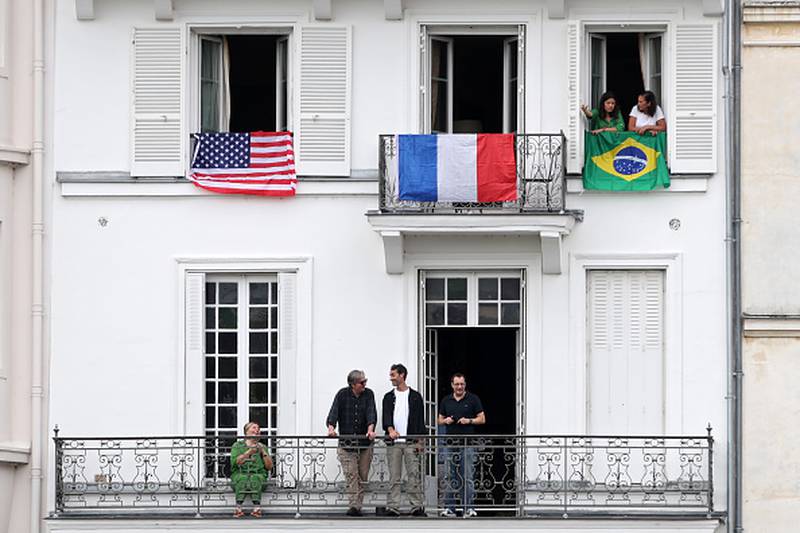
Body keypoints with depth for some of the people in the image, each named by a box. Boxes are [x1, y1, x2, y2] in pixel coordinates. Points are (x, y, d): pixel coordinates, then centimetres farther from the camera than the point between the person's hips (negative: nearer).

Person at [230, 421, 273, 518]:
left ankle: (257, 508, -52)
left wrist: (263, 452, 1)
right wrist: (249, 452, -9)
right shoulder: (237, 445, 16)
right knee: (242, 478, -36)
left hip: (258, 475, 1)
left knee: (255, 478, -35)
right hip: (239, 474, -1)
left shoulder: (262, 447, 22)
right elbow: (235, 462, -3)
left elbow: (269, 467, 13)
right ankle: (238, 508, -52)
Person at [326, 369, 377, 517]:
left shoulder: (368, 394, 5)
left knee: (362, 475, 2)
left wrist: (370, 430, -25)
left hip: (365, 443, 2)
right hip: (346, 442, -2)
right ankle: (354, 506, -17)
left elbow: (371, 413, -7)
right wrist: (331, 427, -28)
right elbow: (334, 411, -9)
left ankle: (357, 506, 8)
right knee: (351, 474, -11)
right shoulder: (343, 394, 1)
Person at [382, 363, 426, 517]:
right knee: (394, 477, 1)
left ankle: (417, 507, -3)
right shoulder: (389, 397, 12)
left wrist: (420, 441, -3)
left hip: (411, 442, -2)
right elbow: (386, 416, -2)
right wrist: (390, 429, -23)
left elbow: (420, 420, 5)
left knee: (414, 475, -5)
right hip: (393, 442, 2)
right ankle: (393, 507, 1)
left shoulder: (415, 396, 7)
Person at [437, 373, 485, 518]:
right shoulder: (446, 401, 12)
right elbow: (440, 419, 19)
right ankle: (449, 508, 7)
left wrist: (469, 420, -13)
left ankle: (469, 508, -4)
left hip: (467, 443, -3)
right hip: (451, 443, 3)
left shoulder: (473, 399, 3)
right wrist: (446, 421, -3)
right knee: (450, 478, 4)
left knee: (467, 478, -5)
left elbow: (482, 419, 4)